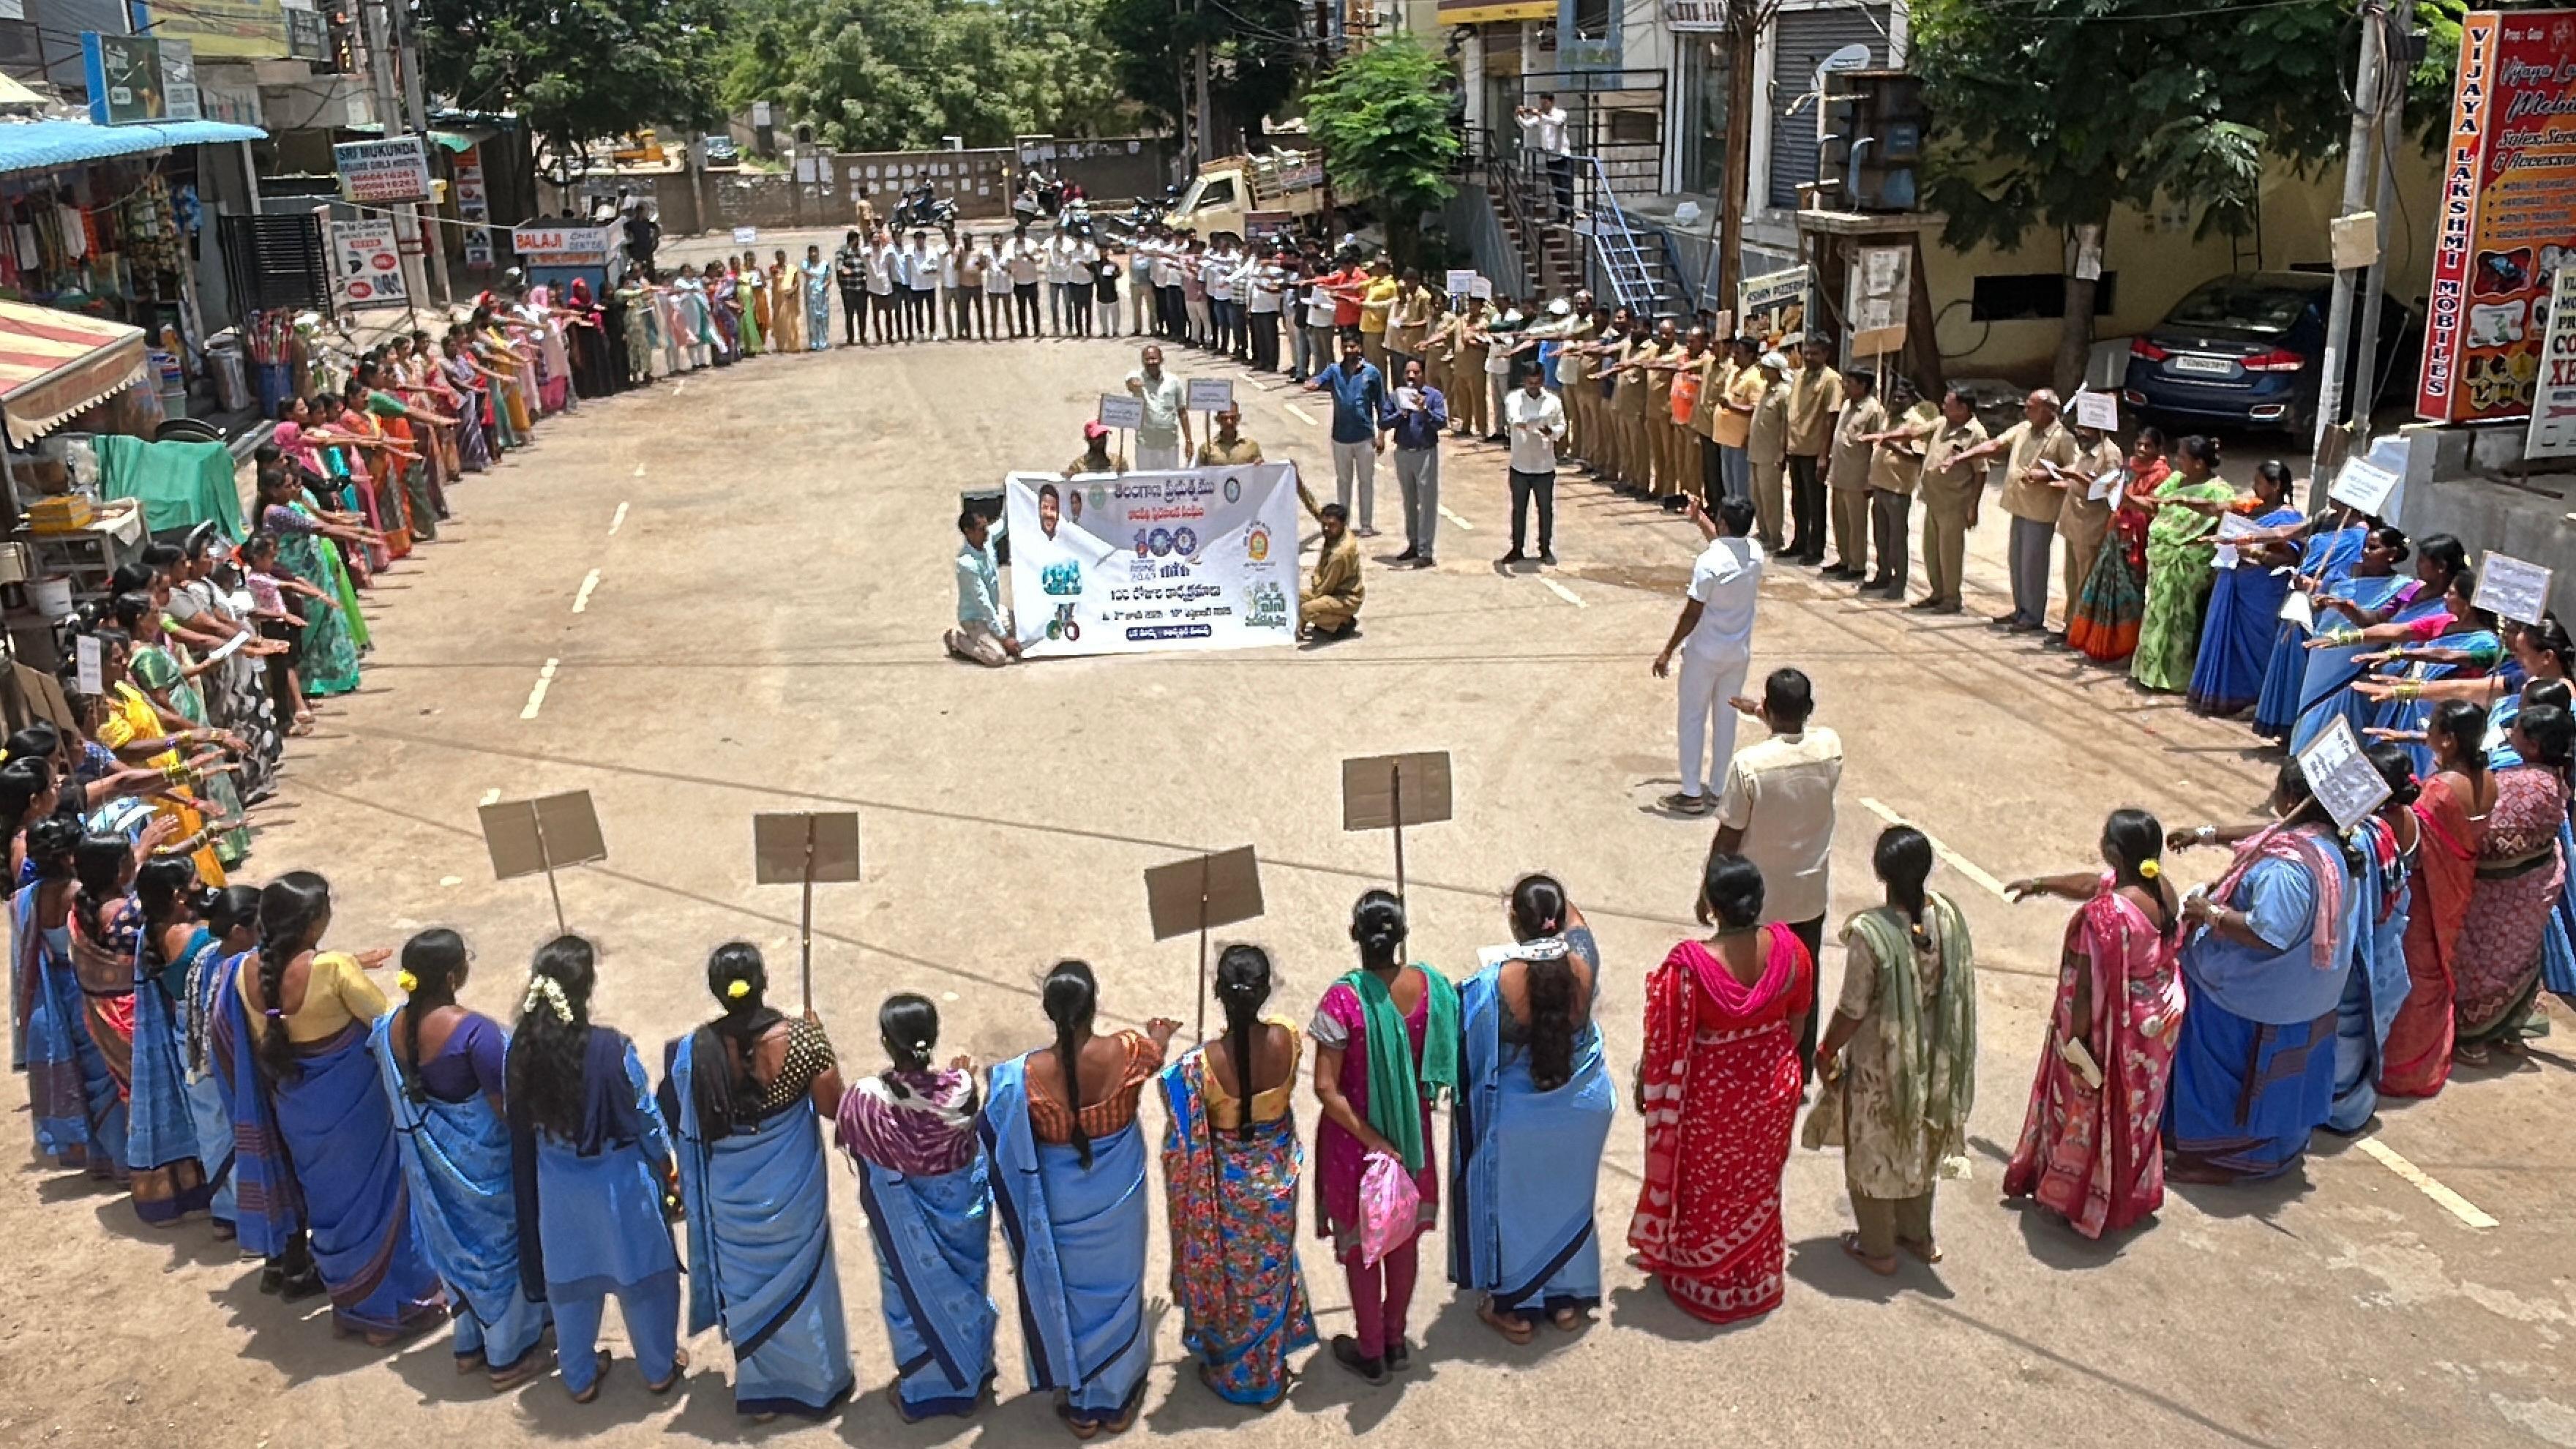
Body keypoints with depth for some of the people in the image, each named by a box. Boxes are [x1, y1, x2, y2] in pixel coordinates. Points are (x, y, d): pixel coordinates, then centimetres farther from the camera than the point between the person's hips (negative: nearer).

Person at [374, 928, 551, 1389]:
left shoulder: (390, 1027, -8)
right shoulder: (475, 1031, -30)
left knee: (456, 1244, 24)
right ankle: (507, 1357, 26)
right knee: (498, 1246, 13)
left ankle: (469, 1345, 41)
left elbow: (396, 1094, 6)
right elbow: (504, 1105, -23)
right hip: (479, 1160, -6)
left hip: (428, 1162, 6)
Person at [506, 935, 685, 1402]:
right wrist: (665, 1163, 3)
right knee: (640, 1272, 19)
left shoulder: (522, 1048, -16)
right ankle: (659, 1368, 36)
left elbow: (518, 1118, -2)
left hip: (556, 1183, 4)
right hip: (618, 1180, -4)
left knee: (569, 1277, 23)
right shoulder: (611, 1048, -28)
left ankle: (579, 1376, 40)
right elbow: (645, 1115, -14)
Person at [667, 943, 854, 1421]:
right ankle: (817, 1382, 37)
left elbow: (691, 1128, -6)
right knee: (800, 1277, 20)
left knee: (748, 1285, 21)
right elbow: (833, 1107, -12)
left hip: (732, 1194, 1)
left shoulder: (696, 1050, -18)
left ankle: (763, 1389, 37)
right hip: (793, 1187, -1)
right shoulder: (801, 1037, -24)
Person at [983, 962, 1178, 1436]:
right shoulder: (1127, 1052, -24)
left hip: (1061, 1202, -1)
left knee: (1069, 1292, 21)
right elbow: (1156, 1053, 3)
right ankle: (1118, 1399, 40)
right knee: (1118, 1287, 23)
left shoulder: (1026, 1074, -27)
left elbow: (1014, 1142, -11)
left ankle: (1080, 1403, 38)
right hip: (1117, 1195, 1)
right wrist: (1159, 1036, 26)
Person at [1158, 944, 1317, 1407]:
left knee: (1230, 1276, 22)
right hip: (1277, 1177, 3)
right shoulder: (1286, 1039, -23)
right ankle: (1271, 1374, 47)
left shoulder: (1200, 1064, -32)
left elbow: (1191, 1147, -18)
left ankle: (1231, 1375, 44)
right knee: (1271, 1271, 26)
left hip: (1229, 1183, -3)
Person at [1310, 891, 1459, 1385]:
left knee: (1360, 1246, 16)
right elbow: (1440, 1064, -2)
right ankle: (1396, 1341, 41)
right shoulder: (1428, 984, -14)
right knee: (1403, 1238, 23)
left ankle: (1370, 1353, 33)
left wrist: (1369, 1138, -18)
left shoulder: (1343, 999, -26)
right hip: (1411, 1137, 4)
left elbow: (1326, 1088, -25)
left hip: (1355, 1140, -4)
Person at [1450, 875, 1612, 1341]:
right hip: (1582, 1106, 3)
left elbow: (1474, 1050, -13)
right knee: (1570, 1201, 24)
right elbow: (1575, 918, 3)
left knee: (1515, 1206, 19)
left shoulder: (1496, 982, -29)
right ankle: (1569, 1300, 41)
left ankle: (1515, 1308, 35)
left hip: (1517, 1115, -3)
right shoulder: (1583, 962, -20)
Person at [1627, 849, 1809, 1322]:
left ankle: (1702, 1282, 42)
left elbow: (1666, 1046, -20)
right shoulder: (1788, 948, -18)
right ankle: (1756, 1282, 47)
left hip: (1710, 1099, -4)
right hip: (1771, 1091, 4)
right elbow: (1796, 1026, -2)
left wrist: (1644, 1085, -1)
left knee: (1705, 1193, 21)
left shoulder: (1689, 965, -32)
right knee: (1757, 1188, 27)